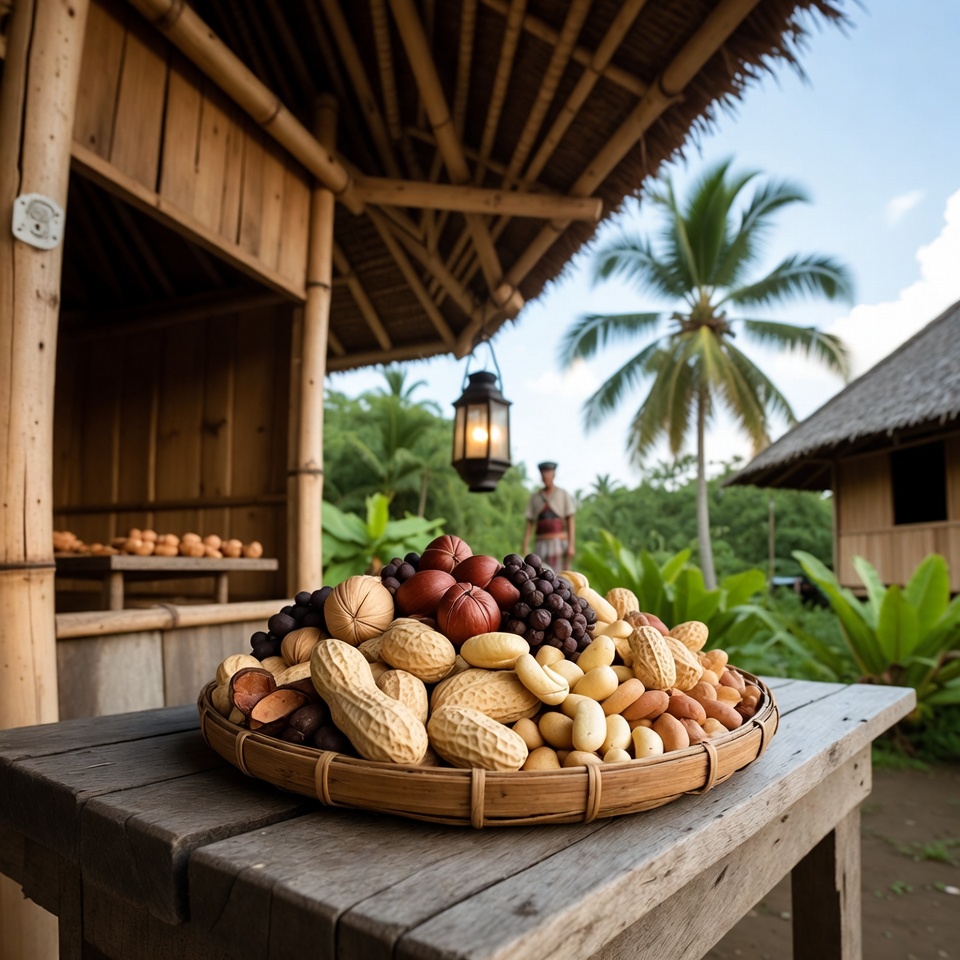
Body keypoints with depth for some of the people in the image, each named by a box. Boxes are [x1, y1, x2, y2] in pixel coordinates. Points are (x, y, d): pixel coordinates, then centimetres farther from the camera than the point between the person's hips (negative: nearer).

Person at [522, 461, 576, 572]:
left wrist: (571, 545, -8)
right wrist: (524, 550, 2)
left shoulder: (563, 495, 5)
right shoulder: (534, 497, 11)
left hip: (560, 544, -2)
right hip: (541, 545, 2)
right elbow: (529, 525, 9)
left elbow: (570, 522, 2)